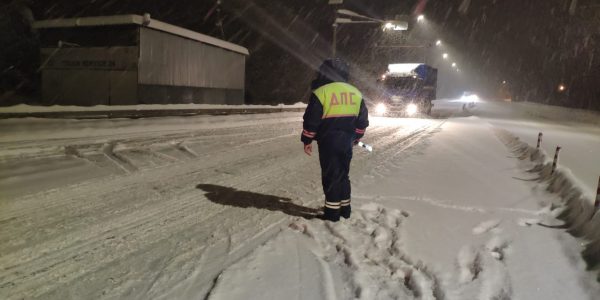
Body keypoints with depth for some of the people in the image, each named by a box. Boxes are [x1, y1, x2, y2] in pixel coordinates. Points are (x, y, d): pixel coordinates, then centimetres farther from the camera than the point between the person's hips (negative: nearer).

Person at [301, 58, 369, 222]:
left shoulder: (321, 92, -11)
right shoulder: (355, 93, 8)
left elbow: (311, 120, -11)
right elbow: (362, 120, 13)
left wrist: (307, 140, 0)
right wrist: (355, 138, 24)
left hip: (328, 142, -5)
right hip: (347, 142, 6)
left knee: (331, 176, 3)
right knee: (343, 175, 18)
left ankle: (332, 212, 9)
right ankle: (345, 208, 26)